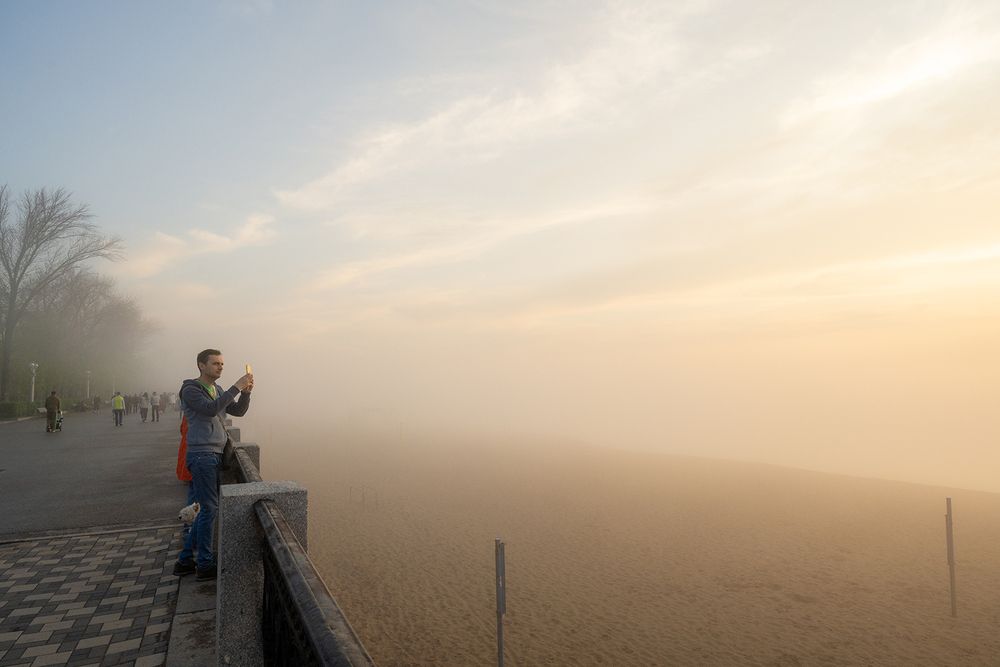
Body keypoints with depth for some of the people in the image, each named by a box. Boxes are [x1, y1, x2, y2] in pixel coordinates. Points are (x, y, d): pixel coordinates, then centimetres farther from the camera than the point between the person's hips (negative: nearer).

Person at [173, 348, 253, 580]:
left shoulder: (218, 390, 16)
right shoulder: (190, 390, -8)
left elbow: (238, 411, 9)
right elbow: (210, 409, -23)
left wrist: (246, 392, -7)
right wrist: (236, 387, -25)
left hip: (215, 454, 9)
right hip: (201, 455, -8)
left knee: (208, 508, 12)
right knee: (210, 508, -5)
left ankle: (185, 561, 23)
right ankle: (205, 565, 5)